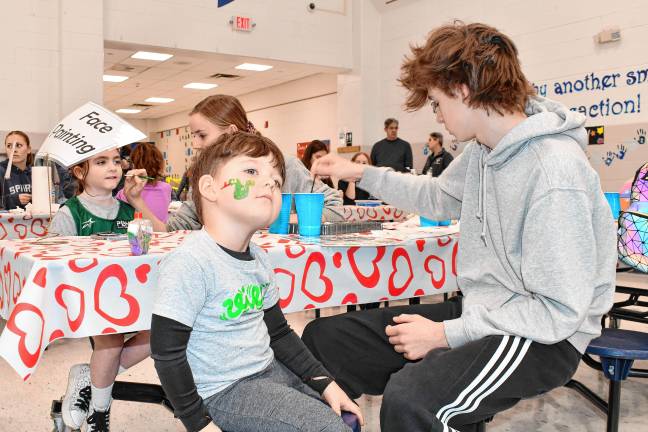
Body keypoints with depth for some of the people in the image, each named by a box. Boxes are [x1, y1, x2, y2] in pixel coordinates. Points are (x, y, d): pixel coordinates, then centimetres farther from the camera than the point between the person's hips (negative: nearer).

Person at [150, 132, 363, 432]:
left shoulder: (258, 259, 4)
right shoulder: (189, 263, -23)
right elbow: (167, 353, -21)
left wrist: (324, 382, 8)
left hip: (268, 369, 8)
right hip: (222, 391, -8)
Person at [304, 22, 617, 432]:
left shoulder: (555, 170, -24)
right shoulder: (482, 150, 3)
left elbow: (558, 313, -23)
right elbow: (437, 197, 24)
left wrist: (446, 334, -20)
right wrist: (363, 173, 19)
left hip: (543, 335, -8)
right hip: (481, 311, 8)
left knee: (409, 399, -37)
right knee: (324, 336, 3)